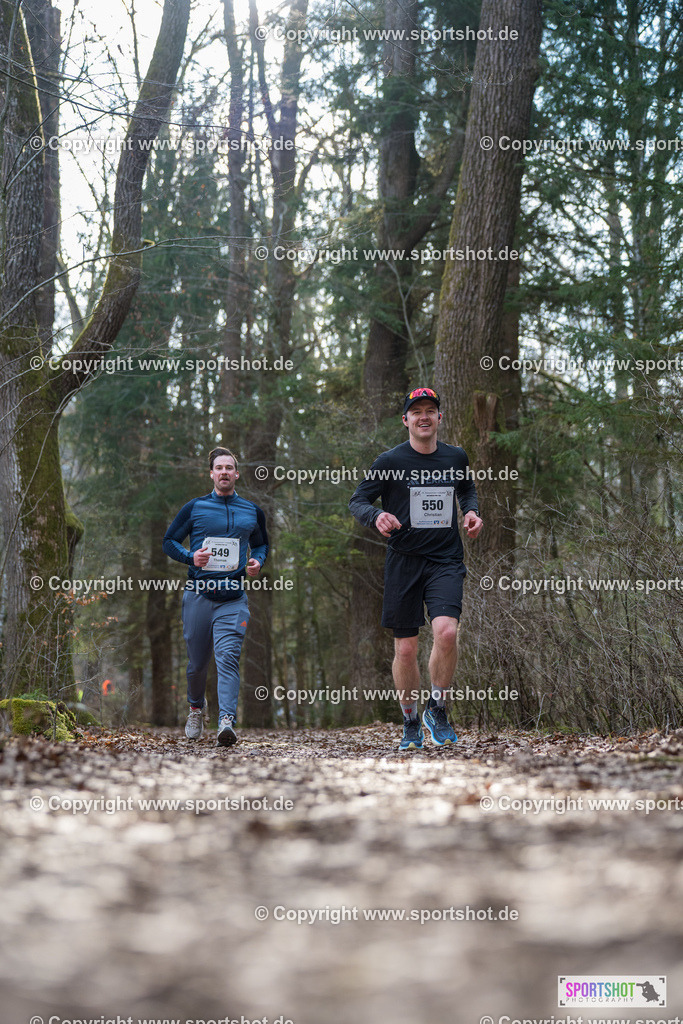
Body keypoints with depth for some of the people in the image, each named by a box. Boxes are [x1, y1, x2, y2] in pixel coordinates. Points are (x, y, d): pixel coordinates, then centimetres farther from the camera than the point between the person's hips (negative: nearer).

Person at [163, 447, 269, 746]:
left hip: (234, 599, 0)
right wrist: (191, 557, -10)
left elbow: (261, 543, 27)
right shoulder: (194, 508, 5)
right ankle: (196, 708, 37)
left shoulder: (252, 512, 11)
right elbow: (169, 541, 10)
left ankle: (227, 721, -27)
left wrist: (258, 562, 4)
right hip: (198, 595, 0)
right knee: (197, 662, 9)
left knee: (228, 657, -17)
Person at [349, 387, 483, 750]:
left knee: (446, 632, -21)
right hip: (403, 560, -1)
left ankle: (437, 708, 1)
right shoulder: (390, 461, -3)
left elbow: (468, 490, 27)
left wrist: (471, 511, 6)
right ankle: (411, 723, 21)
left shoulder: (456, 457, 7)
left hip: (446, 560, 1)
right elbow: (357, 500, 1)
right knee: (405, 648, 1)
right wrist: (377, 515, -20)